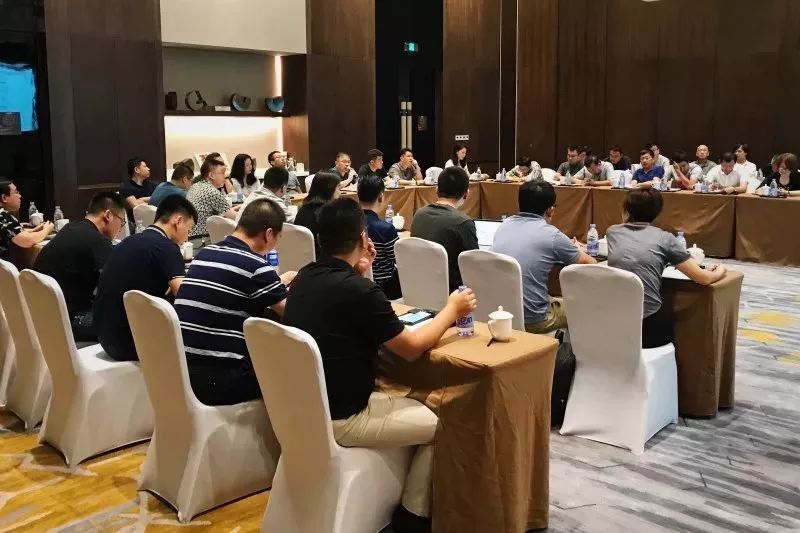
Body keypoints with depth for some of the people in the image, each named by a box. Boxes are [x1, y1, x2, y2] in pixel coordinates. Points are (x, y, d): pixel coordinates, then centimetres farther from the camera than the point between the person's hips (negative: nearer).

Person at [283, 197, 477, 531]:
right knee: (441, 423, 8)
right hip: (338, 419, -8)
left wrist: (359, 272, 9)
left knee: (406, 402, 26)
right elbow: (411, 348, -11)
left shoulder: (305, 277, 0)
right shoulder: (359, 290, -24)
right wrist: (452, 310, 3)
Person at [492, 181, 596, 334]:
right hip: (531, 321, -6)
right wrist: (578, 249, 25)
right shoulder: (551, 235, -14)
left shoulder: (504, 225, 2)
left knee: (556, 301, 32)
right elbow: (590, 264, 3)